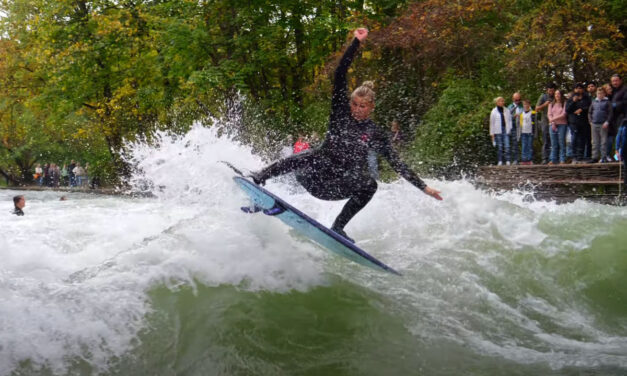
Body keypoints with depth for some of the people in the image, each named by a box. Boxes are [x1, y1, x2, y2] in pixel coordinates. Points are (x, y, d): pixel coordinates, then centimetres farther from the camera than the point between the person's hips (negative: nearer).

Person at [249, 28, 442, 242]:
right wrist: (356, 43, -8)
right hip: (314, 176, -2)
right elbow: (340, 75, -3)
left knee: (369, 184, -28)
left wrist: (423, 187, -3)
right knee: (312, 157, -35)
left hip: (340, 187, 2)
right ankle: (258, 179, -36)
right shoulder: (341, 113, 4)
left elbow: (397, 164, 3)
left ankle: (337, 228, -22)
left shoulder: (376, 135, 4)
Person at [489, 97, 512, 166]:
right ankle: (500, 161, 4)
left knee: (507, 146, -7)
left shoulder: (507, 111, 11)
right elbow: (492, 123, 4)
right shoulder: (494, 112, 4)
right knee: (499, 147, -1)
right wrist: (492, 134, 1)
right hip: (498, 131, -2)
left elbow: (510, 120, 17)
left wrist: (510, 128, 5)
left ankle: (507, 161, -7)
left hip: (506, 130, 2)